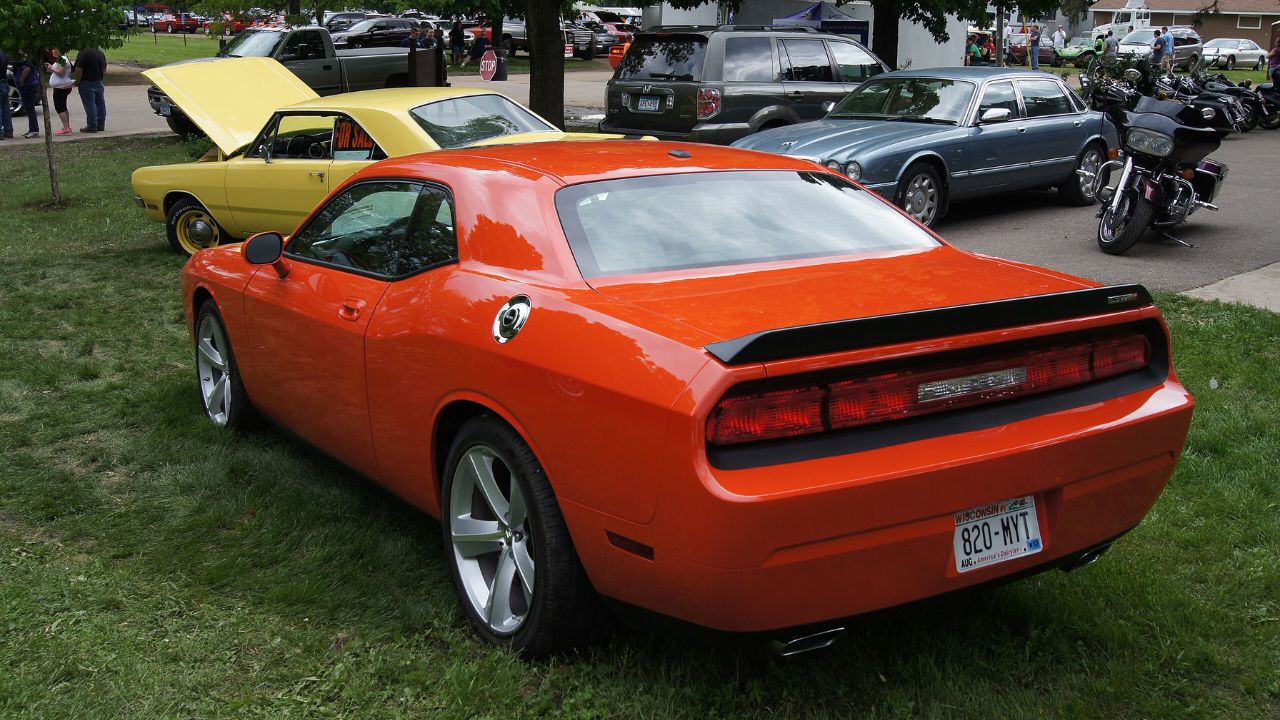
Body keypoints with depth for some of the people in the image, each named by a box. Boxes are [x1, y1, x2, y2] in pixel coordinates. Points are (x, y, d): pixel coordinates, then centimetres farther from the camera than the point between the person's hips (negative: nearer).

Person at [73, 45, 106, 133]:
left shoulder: (83, 53, -18)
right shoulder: (100, 53, 8)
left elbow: (79, 70, -21)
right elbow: (105, 68, 17)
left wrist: (77, 82, -9)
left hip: (87, 83, -8)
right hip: (99, 82, 8)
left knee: (89, 105, -4)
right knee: (100, 104, 11)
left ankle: (92, 126, -2)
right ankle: (101, 125, 18)